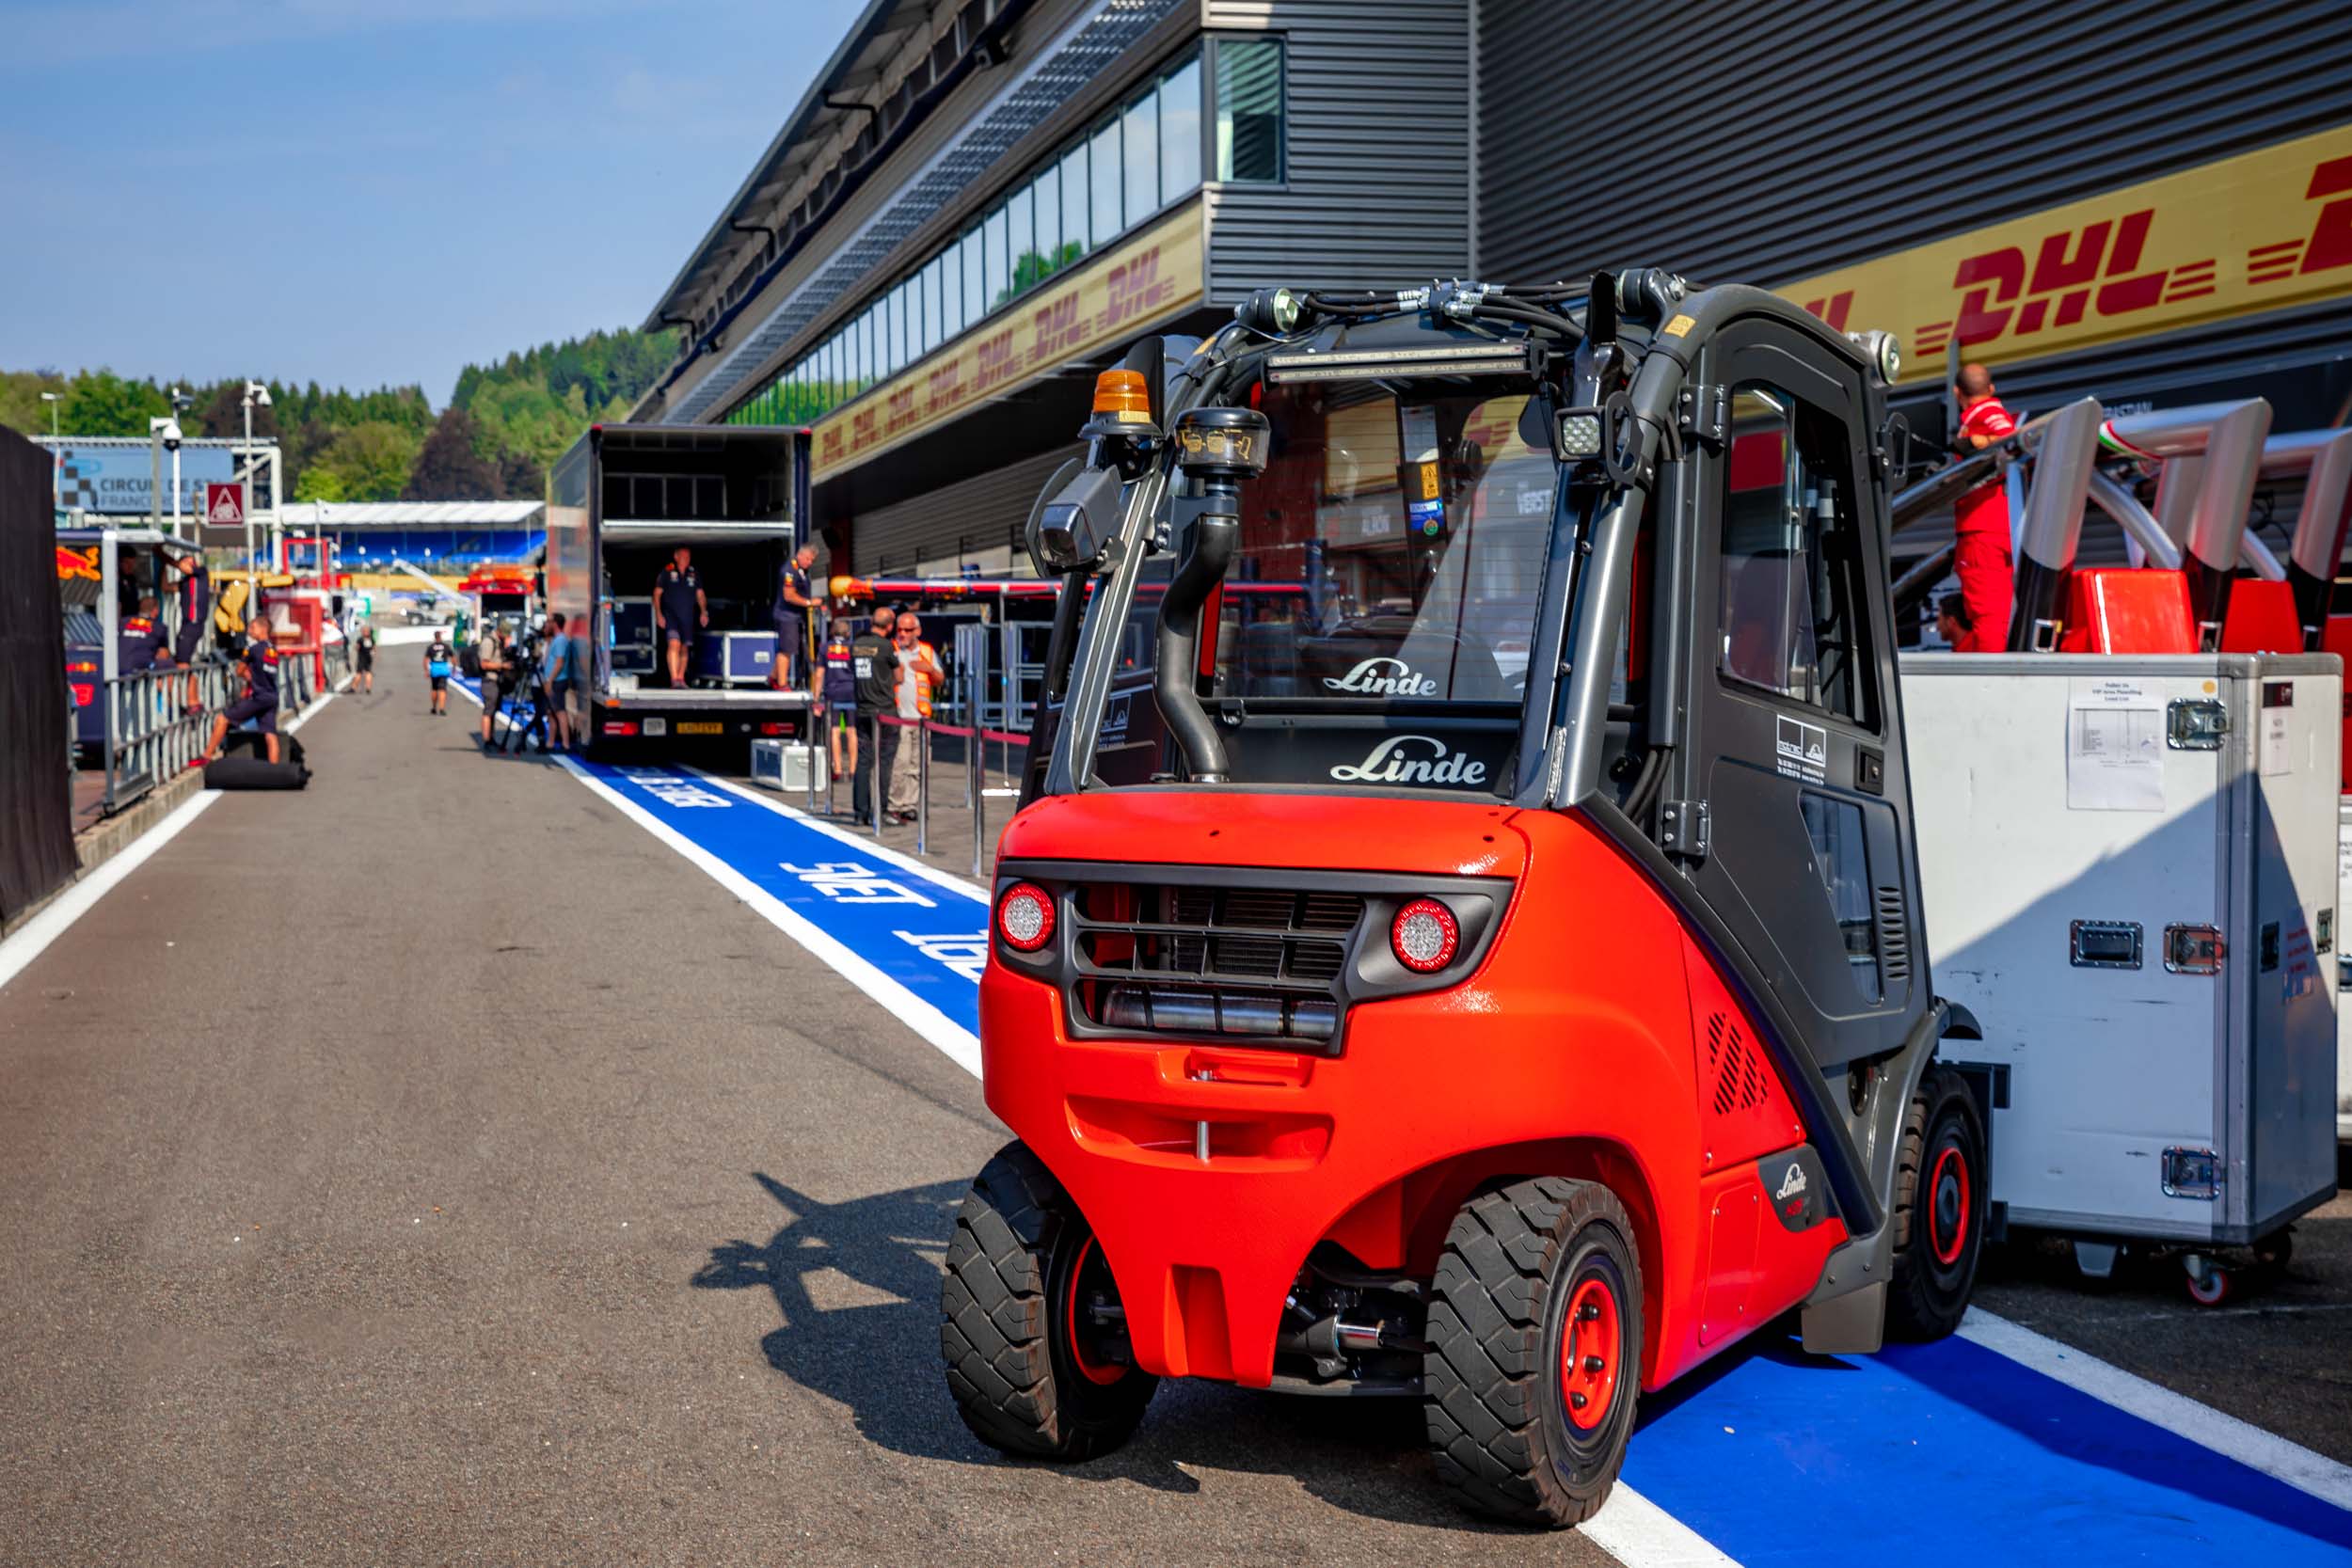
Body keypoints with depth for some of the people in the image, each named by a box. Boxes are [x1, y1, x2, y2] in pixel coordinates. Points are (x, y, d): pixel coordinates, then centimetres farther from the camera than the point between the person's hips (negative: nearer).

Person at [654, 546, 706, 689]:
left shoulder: (693, 574, 9)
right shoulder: (667, 572, 0)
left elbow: (700, 594, 14)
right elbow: (657, 593, 3)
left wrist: (703, 612, 0)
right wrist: (658, 614, -6)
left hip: (688, 617, 4)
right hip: (670, 615, -4)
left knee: (685, 648, 9)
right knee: (674, 644, -20)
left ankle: (681, 679, 20)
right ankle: (674, 678, -26)